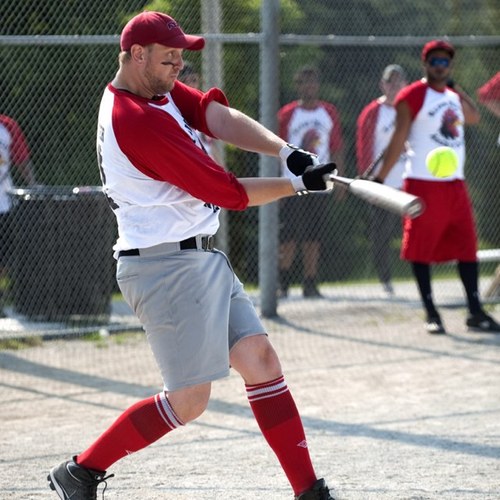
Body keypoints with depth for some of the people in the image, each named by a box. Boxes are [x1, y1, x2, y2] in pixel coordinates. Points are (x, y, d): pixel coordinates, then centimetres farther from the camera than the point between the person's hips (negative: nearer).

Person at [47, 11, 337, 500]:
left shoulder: (160, 89, 9)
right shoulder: (136, 121, -21)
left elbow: (220, 118, -5)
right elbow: (230, 193, -18)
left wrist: (284, 150, -21)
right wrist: (298, 184, -8)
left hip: (201, 259, 10)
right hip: (166, 267, -10)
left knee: (258, 357, 4)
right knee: (189, 400, -6)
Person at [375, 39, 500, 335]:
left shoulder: (455, 97, 14)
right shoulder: (412, 97, -6)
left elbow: (474, 117, 33)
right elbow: (399, 139, -8)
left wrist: (457, 88, 19)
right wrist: (380, 179, -13)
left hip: (455, 185, 6)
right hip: (424, 185, -6)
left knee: (467, 248, 4)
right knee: (422, 250, -2)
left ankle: (475, 312, 9)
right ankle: (431, 314, 4)